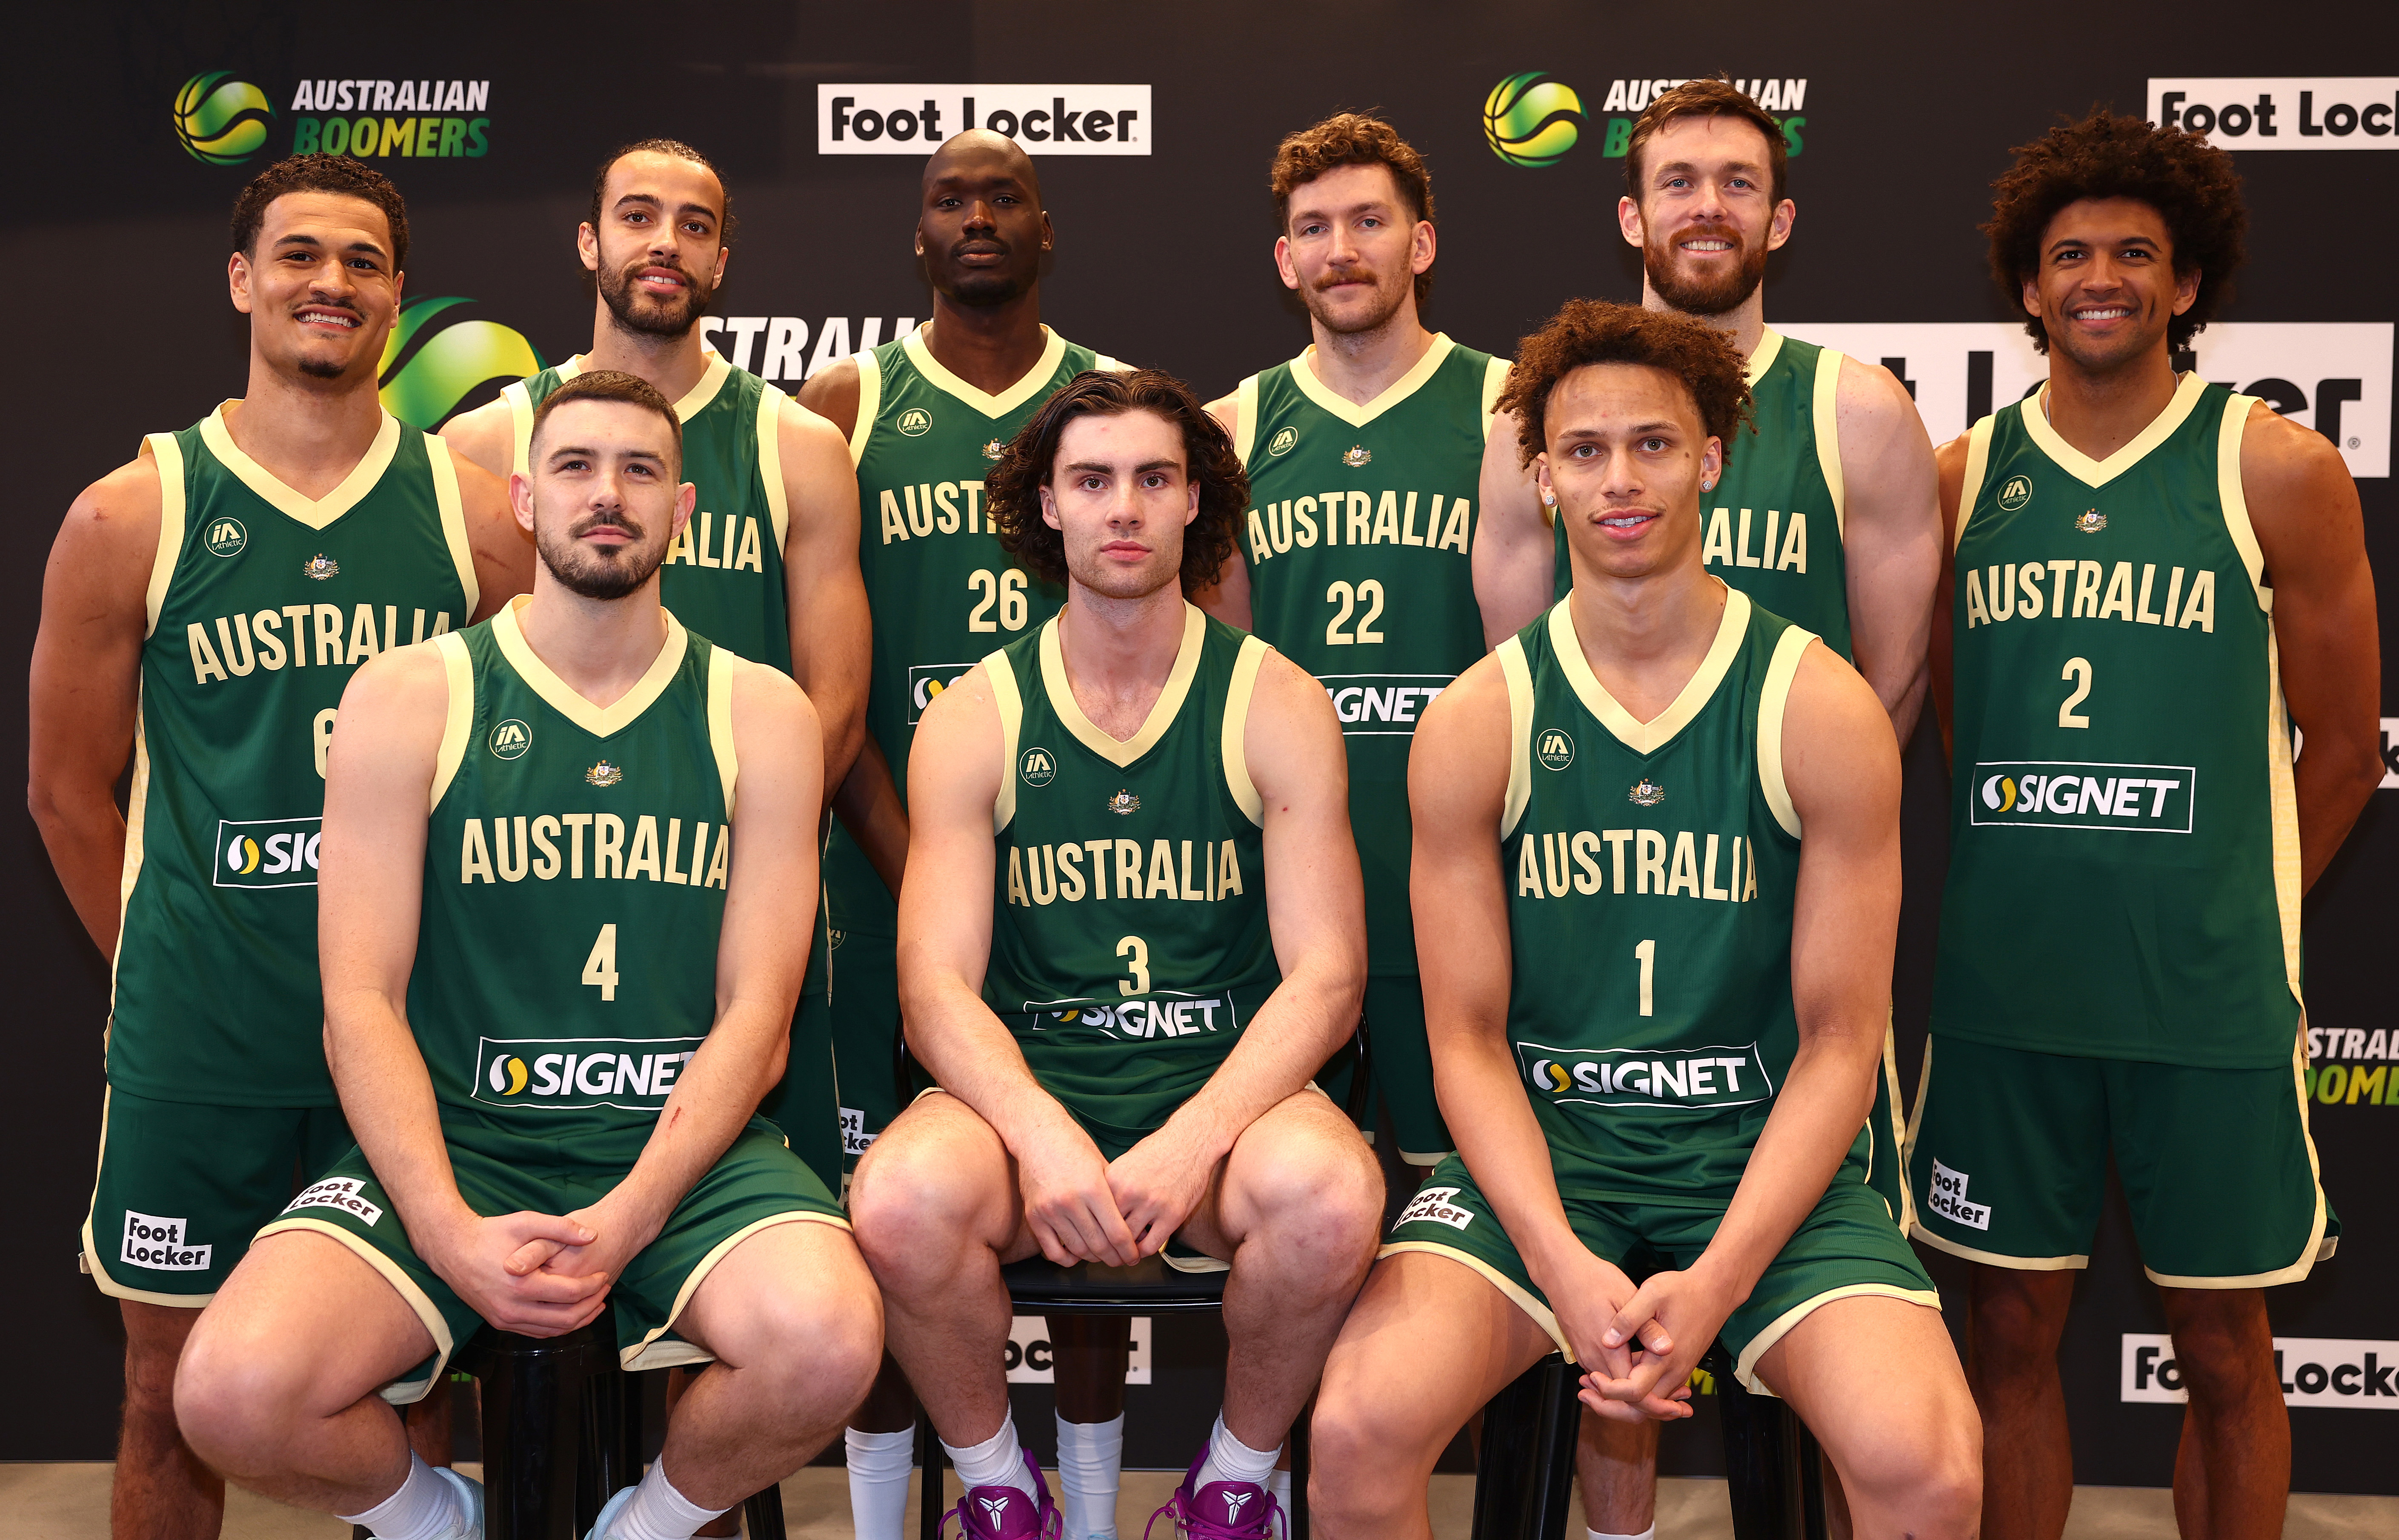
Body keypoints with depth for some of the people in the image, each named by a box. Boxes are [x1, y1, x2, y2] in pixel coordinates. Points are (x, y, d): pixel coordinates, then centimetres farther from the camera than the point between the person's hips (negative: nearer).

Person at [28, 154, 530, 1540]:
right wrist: (175, 975, 5)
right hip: (200, 1045, 0)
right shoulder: (131, 517, 1)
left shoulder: (478, 515, 1)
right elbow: (70, 789, 6)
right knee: (176, 1394, 12)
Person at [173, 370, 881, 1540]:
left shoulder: (761, 714, 5)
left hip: (686, 1147, 0)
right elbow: (362, 1003, -2)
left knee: (826, 1343, -30)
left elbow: (756, 1014, -1)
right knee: (236, 1393, -26)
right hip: (454, 1143, 0)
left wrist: (626, 1221, -15)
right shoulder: (408, 698, 3)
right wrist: (450, 1233, -17)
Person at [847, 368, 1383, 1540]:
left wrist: (1191, 1143, -20)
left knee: (1330, 1194, -32)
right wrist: (1041, 1135, -23)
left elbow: (1326, 976, -4)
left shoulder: (1276, 707, 2)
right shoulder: (972, 720, 4)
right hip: (1028, 1090, 1)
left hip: (1224, 1090, 0)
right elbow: (936, 982, -3)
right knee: (903, 1199, -30)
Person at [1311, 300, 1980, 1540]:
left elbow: (1841, 1040, -3)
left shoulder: (1824, 710, -2)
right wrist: (1562, 1263, -16)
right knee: (1358, 1431, -22)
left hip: (1768, 1155, 0)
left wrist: (1715, 1282, -15)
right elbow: (1468, 1038, -1)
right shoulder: (1475, 722, 0)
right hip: (1539, 1152, 1)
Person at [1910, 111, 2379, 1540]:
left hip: (2209, 998, -2)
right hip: (2002, 991, 2)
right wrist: (2025, 899, 6)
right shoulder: (1963, 480, 5)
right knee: (2013, 1331, 11)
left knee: (2227, 1349, 11)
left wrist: (2230, 922, 7)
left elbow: (2343, 743, 4)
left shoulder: (2280, 472, -1)